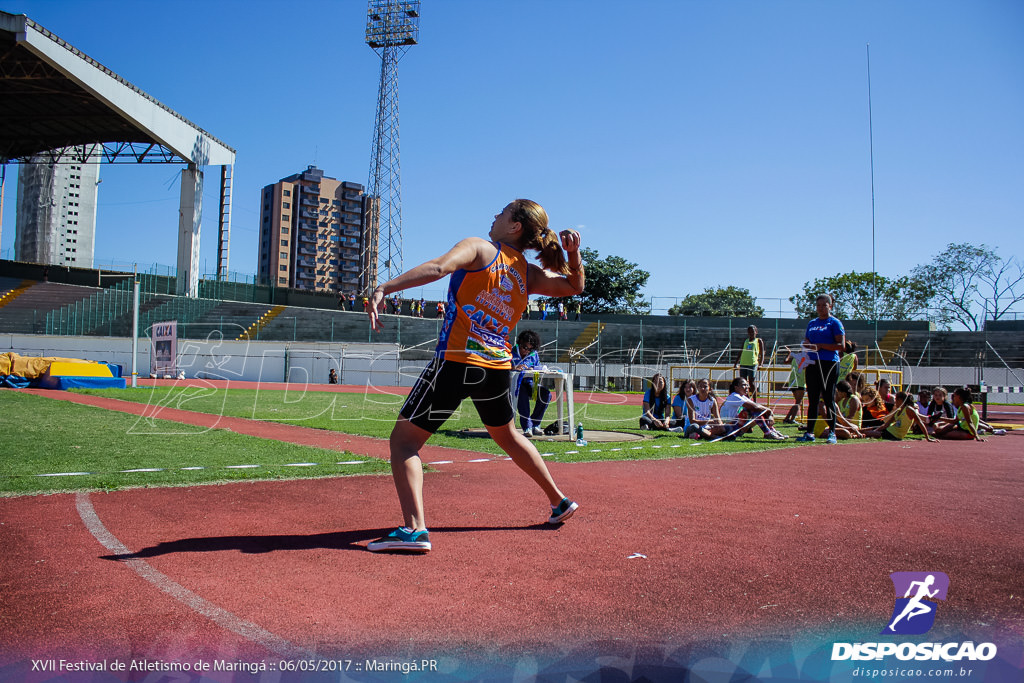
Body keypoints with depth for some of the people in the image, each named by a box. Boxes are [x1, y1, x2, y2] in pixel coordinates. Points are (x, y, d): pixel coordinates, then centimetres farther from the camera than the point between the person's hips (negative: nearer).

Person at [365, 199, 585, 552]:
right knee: (508, 435, 29)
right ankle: (559, 501, 40)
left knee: (404, 438, 2)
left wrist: (383, 288, -29)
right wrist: (573, 254, 8)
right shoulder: (529, 273, 11)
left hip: (456, 361, -6)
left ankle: (415, 528, -12)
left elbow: (437, 267, -22)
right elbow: (574, 287, 24)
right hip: (498, 367, 6)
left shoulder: (478, 248, -3)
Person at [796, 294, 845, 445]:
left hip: (829, 363, -5)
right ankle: (809, 432, 9)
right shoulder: (811, 323, 17)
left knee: (829, 399, -3)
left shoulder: (834, 323, -1)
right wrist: (807, 345, -1)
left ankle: (832, 433, 3)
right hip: (812, 363, 5)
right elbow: (806, 342, 22)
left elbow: (841, 345, -8)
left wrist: (820, 346, -13)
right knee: (812, 400, 6)